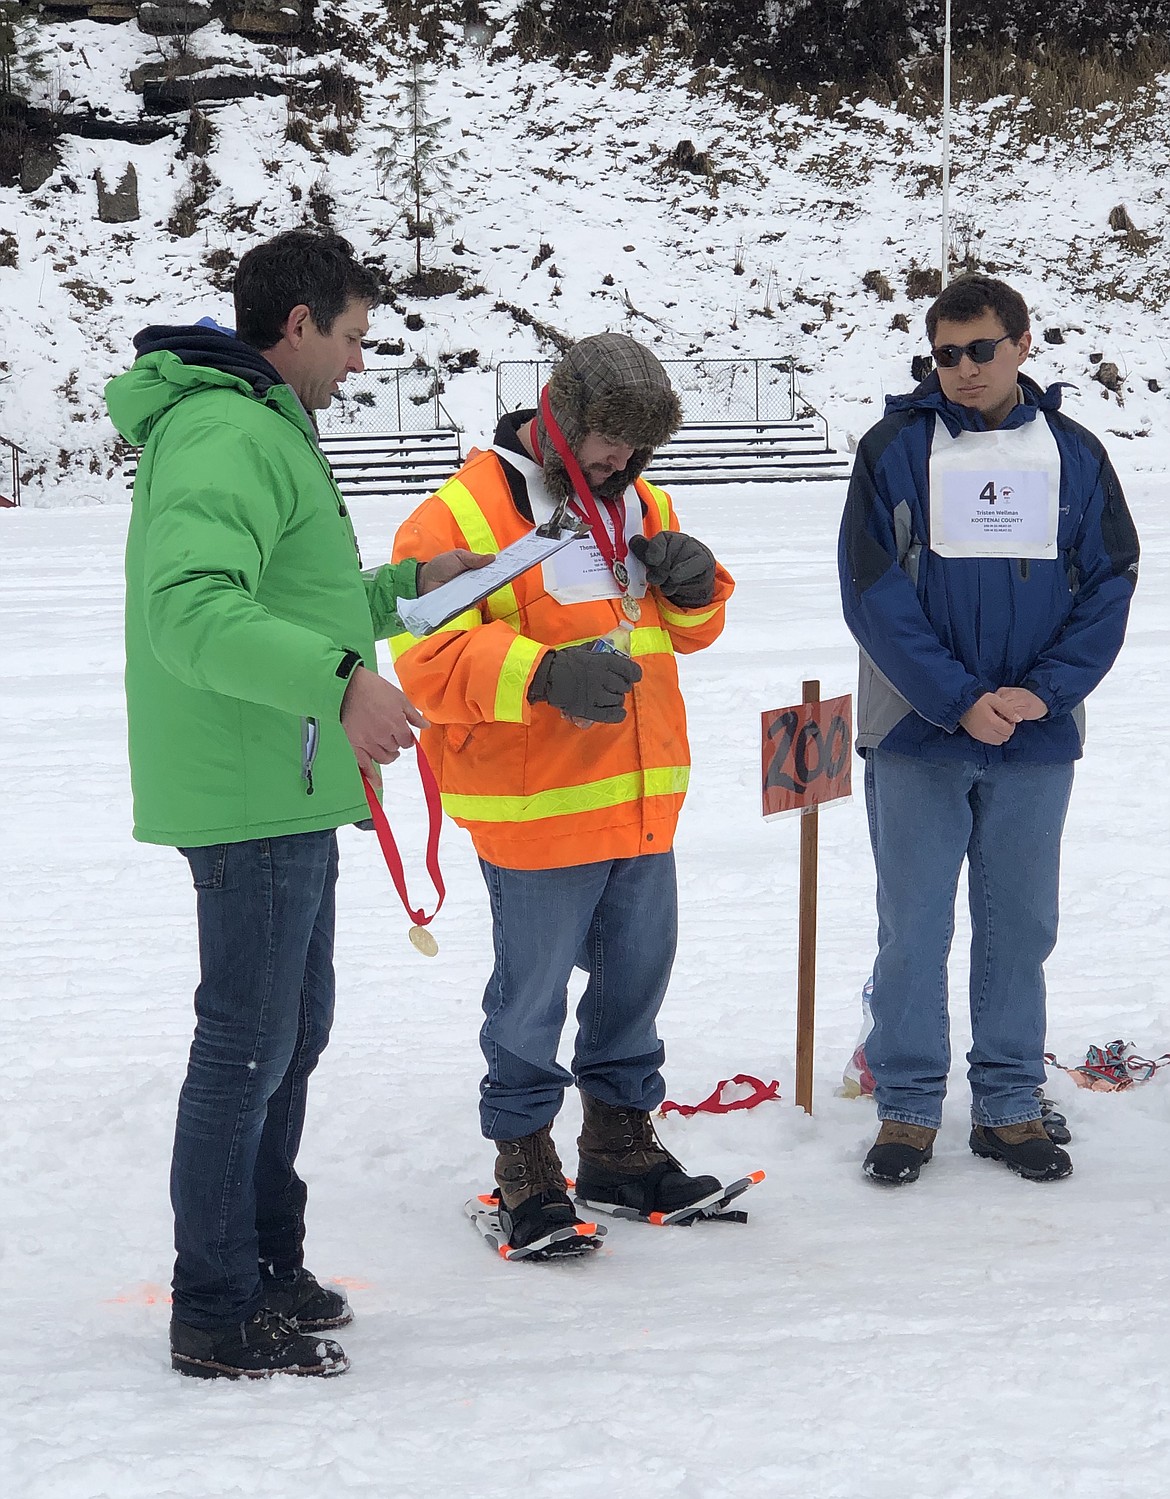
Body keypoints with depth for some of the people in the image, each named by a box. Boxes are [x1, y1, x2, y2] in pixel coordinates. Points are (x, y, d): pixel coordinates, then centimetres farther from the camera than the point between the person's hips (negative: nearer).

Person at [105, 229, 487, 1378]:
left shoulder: (260, 430, 18)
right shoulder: (234, 437, -17)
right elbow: (193, 607, -32)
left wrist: (404, 586, 22)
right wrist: (341, 680, -39)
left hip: (284, 795, 11)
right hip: (252, 798, -11)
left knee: (292, 1034, 19)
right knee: (247, 1047, -4)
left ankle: (266, 1266, 31)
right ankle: (215, 1316, 5)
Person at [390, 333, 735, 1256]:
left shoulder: (641, 503, 13)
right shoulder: (467, 514, -12)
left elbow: (687, 630, 22)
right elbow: (428, 656, -19)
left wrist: (693, 588, -2)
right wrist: (544, 673, -32)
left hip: (644, 797, 7)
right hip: (535, 809, -7)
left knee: (637, 976, 17)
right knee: (533, 994, 2)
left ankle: (621, 1144, 33)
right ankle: (525, 1163, 16)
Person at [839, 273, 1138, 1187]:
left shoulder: (1075, 454, 4)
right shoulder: (895, 450, -3)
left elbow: (1109, 585, 2)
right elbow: (876, 595, -8)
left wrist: (1043, 691, -12)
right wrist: (961, 700, -15)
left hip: (1037, 737, 2)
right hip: (917, 735, -2)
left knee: (1020, 928, 9)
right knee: (914, 929, 4)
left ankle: (1009, 1106, 20)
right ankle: (909, 1108, 14)